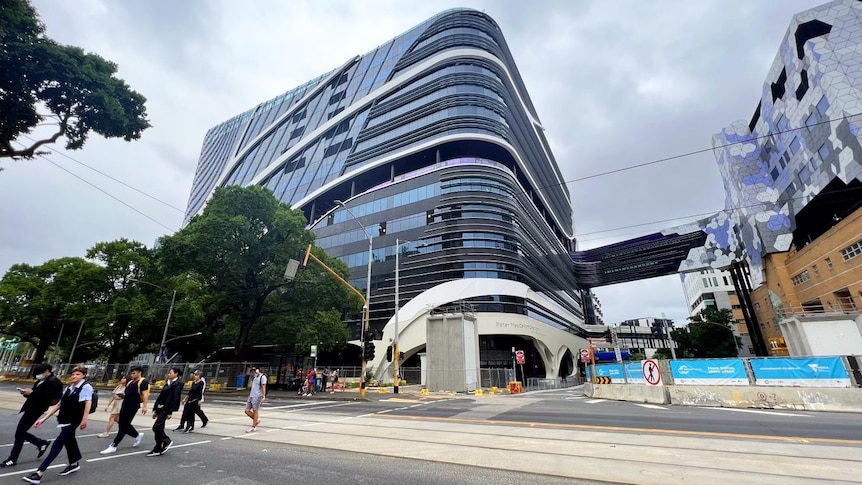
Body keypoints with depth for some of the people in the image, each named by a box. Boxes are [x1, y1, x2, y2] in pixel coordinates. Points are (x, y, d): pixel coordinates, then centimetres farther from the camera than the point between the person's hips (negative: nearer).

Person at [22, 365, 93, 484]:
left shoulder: (86, 386, -14)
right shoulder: (69, 388, 11)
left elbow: (88, 403, -23)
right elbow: (59, 405, 17)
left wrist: (84, 419, -31)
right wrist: (44, 419, 13)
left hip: (73, 420, -8)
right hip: (64, 419, 8)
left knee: (57, 444, -8)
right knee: (69, 440, 20)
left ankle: (39, 473, -4)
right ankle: (74, 464, 36)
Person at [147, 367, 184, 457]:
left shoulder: (177, 384, -11)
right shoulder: (168, 383, 16)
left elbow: (175, 398, -17)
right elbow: (161, 396, 18)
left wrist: (170, 412, -20)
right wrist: (155, 410, 15)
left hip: (166, 409, -9)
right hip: (160, 408, 9)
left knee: (156, 427, -11)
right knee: (159, 428, 10)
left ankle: (167, 441, 10)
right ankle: (158, 449, 20)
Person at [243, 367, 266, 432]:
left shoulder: (262, 377, -8)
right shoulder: (255, 377, 19)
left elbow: (263, 387, -16)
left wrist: (263, 396, -23)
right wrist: (249, 395, 24)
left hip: (257, 396, -9)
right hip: (251, 396, 9)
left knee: (255, 411, -3)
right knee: (247, 411, 5)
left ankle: (253, 427, 6)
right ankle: (257, 420, 21)